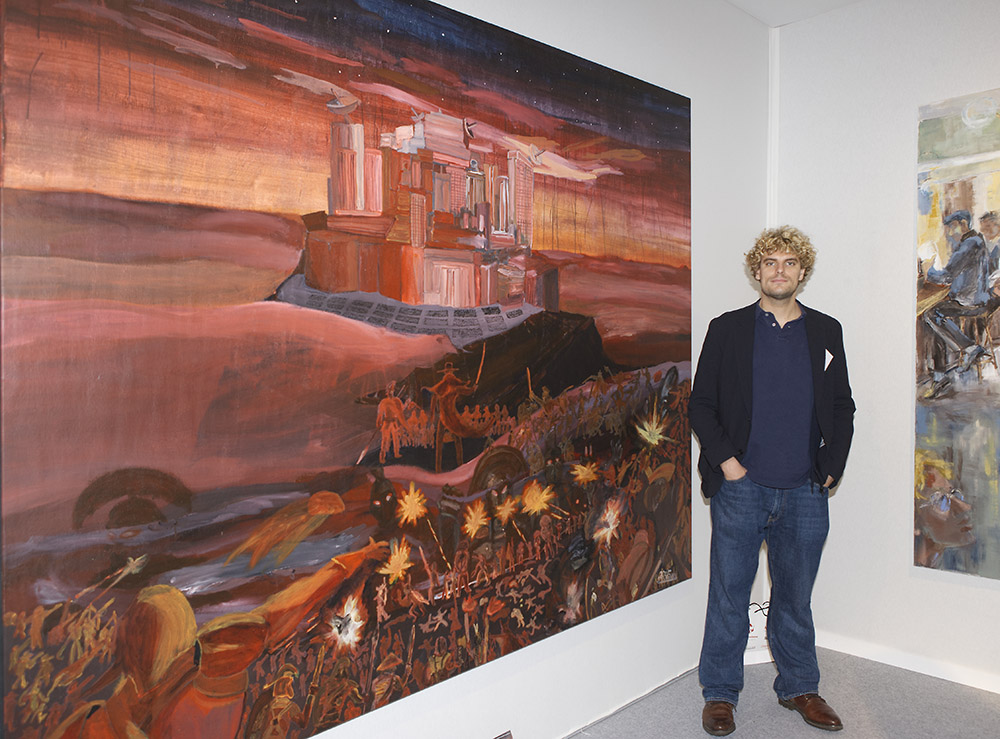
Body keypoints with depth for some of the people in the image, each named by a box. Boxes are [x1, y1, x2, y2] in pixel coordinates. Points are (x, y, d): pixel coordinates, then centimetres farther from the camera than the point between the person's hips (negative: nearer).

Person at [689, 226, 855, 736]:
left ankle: (798, 687, 33)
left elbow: (842, 407, 13)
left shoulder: (826, 332, 10)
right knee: (729, 594, 5)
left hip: (805, 492, 3)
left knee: (796, 597, 15)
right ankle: (720, 693, 20)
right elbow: (701, 404, 1)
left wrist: (831, 467, 3)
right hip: (740, 487, -2)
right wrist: (725, 460, -9)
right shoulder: (728, 329, 2)